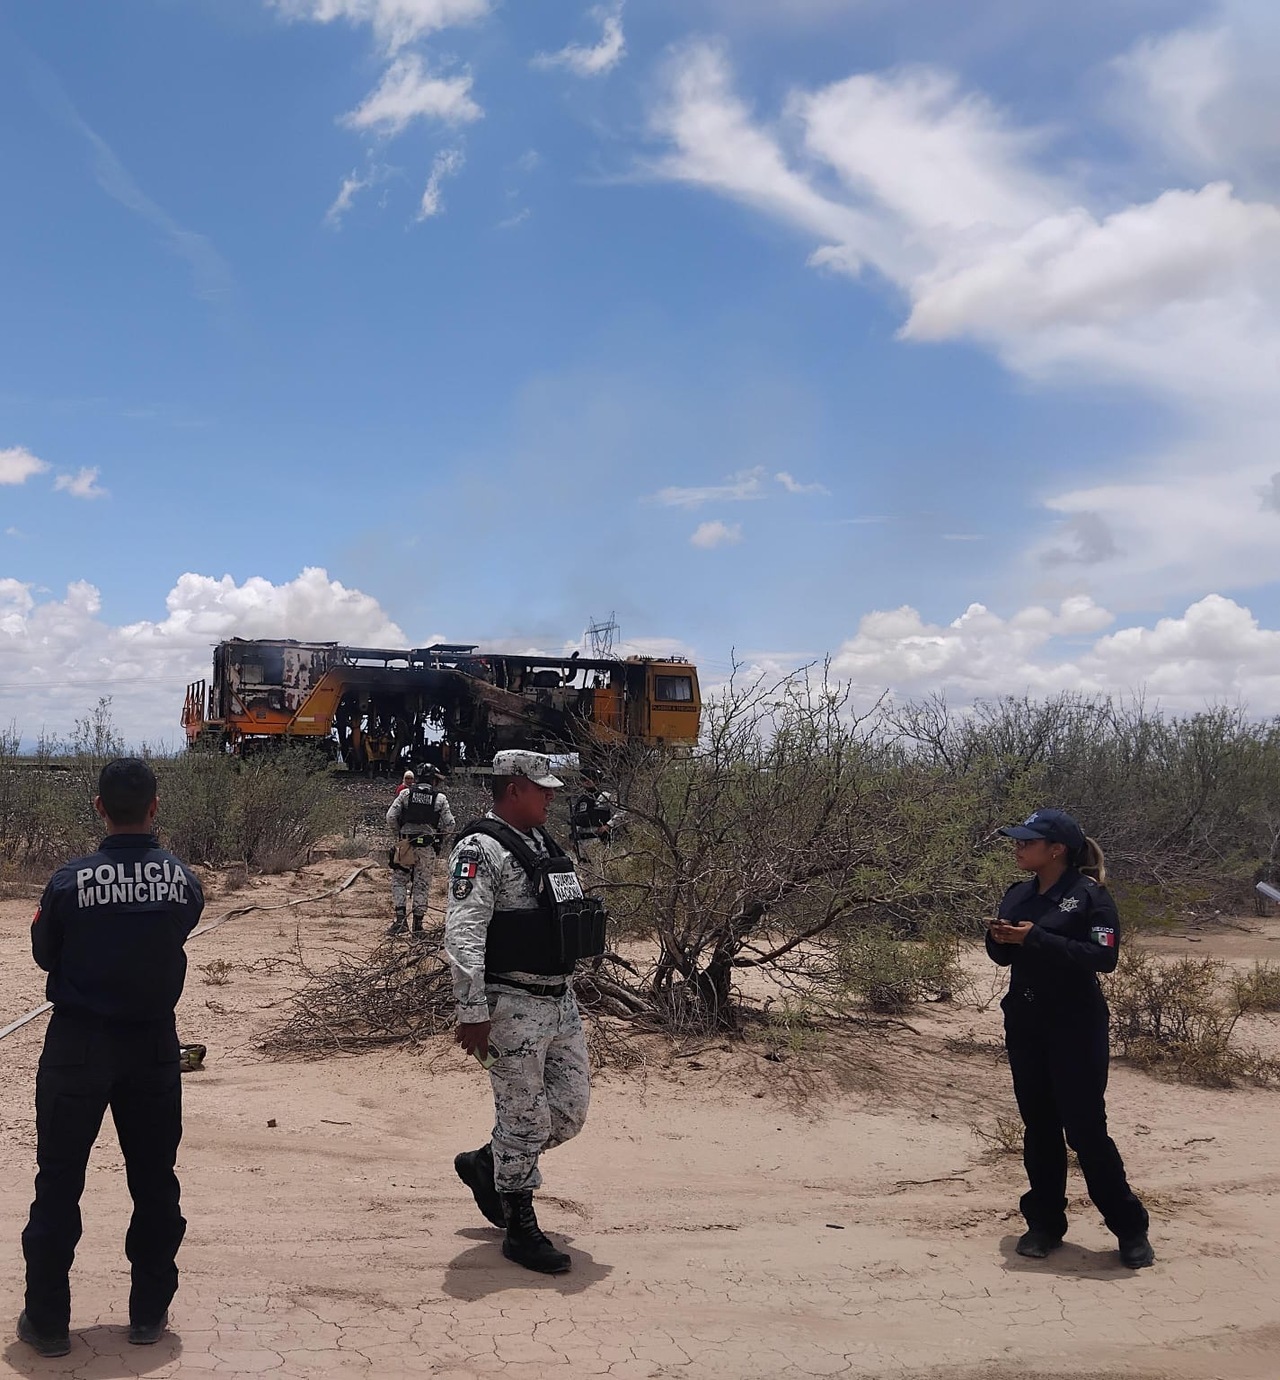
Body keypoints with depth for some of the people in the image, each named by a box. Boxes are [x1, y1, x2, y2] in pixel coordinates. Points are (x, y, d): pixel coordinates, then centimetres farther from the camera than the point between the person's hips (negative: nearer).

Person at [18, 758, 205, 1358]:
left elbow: (44, 954, -2)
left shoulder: (71, 879, -15)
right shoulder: (183, 879, -10)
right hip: (154, 1043, 2)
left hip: (78, 1044, -2)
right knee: (155, 1179, 14)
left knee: (59, 1181, 11)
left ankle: (47, 1320, 19)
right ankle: (150, 1312, 24)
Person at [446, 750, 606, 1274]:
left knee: (569, 1111, 14)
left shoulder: (543, 843, 13)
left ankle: (485, 1164, 36)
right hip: (512, 1008, -9)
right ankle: (520, 1231, 18)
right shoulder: (480, 850, -15)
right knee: (524, 1118, 1)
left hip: (561, 1000, 9)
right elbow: (463, 936, -22)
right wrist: (473, 1013, -25)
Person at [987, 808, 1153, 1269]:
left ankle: (1131, 1230, 12)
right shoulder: (1017, 895, 8)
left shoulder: (1090, 895, -11)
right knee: (1038, 1128, 12)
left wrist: (1037, 938, -25)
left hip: (1076, 1028, -6)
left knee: (1085, 1129, -3)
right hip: (1025, 1026, 6)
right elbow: (1004, 956, 15)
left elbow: (1104, 956, -22)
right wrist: (999, 938, -8)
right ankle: (1045, 1223, 23)